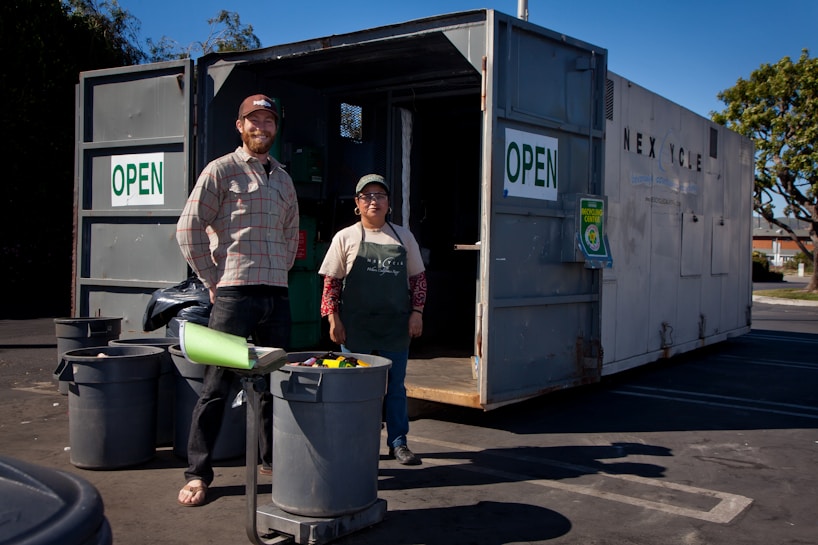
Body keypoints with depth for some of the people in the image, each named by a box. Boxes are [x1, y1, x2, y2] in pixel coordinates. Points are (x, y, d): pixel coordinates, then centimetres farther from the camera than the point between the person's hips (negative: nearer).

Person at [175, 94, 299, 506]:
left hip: (277, 294, 6)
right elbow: (189, 228, -5)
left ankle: (272, 460, 26)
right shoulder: (222, 170, 0)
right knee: (217, 385, -3)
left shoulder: (283, 178, 19)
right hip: (235, 293, -6)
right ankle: (198, 474, 7)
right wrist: (213, 280, -5)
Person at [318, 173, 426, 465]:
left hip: (396, 325, 2)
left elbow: (417, 277, 11)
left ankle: (398, 442, 20)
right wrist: (333, 318, -6)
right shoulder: (345, 238, 2)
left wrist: (417, 312, 2)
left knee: (396, 385, 8)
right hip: (356, 326, -2)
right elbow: (331, 281, 1)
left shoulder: (403, 236, 9)